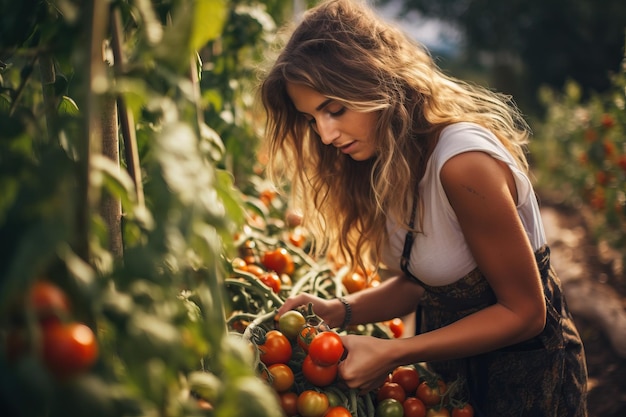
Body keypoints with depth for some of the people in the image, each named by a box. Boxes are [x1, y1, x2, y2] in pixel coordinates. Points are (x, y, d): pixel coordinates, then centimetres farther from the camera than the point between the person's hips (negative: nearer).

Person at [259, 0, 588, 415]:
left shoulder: (463, 162, -31)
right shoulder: (384, 162, -5)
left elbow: (523, 312, -23)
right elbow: (418, 280, 2)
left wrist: (391, 353, -27)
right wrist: (339, 311, -15)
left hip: (523, 373, -7)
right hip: (450, 366, 7)